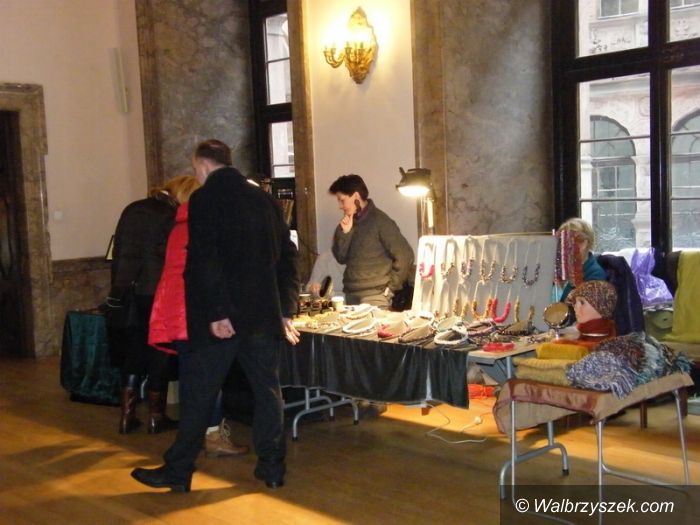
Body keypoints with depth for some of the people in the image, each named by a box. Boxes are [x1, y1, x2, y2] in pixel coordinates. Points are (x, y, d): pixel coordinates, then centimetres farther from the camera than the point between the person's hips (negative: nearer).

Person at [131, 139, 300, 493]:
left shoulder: (204, 200, -6)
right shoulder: (264, 199, 12)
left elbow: (204, 261, -17)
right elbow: (286, 256, 13)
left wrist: (216, 313, -17)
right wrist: (286, 310, 16)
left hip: (221, 317, -5)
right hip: (263, 314, 6)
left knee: (198, 393, 4)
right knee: (267, 390, 11)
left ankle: (178, 471, 13)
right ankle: (272, 467, 17)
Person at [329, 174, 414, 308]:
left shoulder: (380, 221, -8)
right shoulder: (348, 222, 10)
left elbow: (405, 256, -11)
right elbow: (341, 258, 8)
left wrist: (390, 286, -7)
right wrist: (345, 232, -5)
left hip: (375, 297, -6)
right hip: (351, 295, 6)